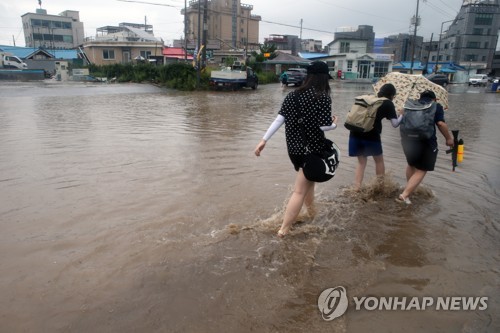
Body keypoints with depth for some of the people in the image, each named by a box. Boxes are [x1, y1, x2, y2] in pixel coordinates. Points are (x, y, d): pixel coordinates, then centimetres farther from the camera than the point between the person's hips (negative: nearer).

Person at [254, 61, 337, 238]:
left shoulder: (293, 95, 4)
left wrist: (264, 140, 0)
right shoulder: (323, 97, -11)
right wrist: (334, 124, 6)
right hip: (312, 149, -6)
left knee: (308, 182, 28)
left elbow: (280, 119, -1)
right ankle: (283, 230, -1)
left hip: (294, 148, 6)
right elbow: (324, 126, -16)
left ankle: (312, 214, 46)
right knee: (300, 191, -1)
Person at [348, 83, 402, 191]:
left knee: (361, 161, 17)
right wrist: (402, 115, 17)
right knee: (379, 160, 19)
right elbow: (395, 124, 2)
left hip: (355, 133, 4)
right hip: (371, 135, -4)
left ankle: (357, 188, 9)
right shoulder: (388, 103, 5)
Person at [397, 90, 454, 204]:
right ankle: (405, 195, -10)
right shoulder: (436, 106, 6)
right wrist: (449, 138, 2)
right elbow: (441, 123, -6)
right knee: (421, 170, 2)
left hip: (407, 139, 5)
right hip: (426, 141, -5)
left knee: (411, 164, 27)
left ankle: (409, 189, 37)